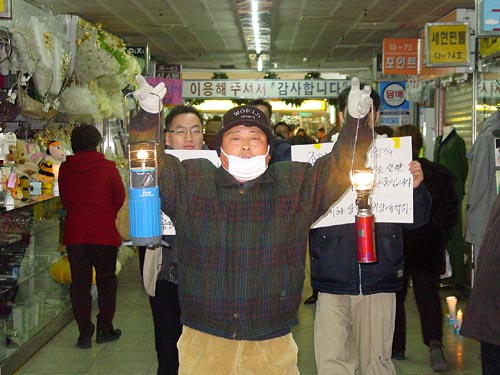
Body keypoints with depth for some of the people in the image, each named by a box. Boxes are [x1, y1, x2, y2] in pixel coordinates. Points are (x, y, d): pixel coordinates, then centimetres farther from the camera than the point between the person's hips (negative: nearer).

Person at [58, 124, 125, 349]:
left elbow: (64, 199, 6)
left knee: (79, 283, 9)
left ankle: (84, 333, 10)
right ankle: (105, 329, 18)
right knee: (106, 281, 14)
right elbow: (120, 198, -3)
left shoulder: (65, 168, -3)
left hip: (75, 234, 2)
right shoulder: (107, 167, -10)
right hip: (104, 233, -2)